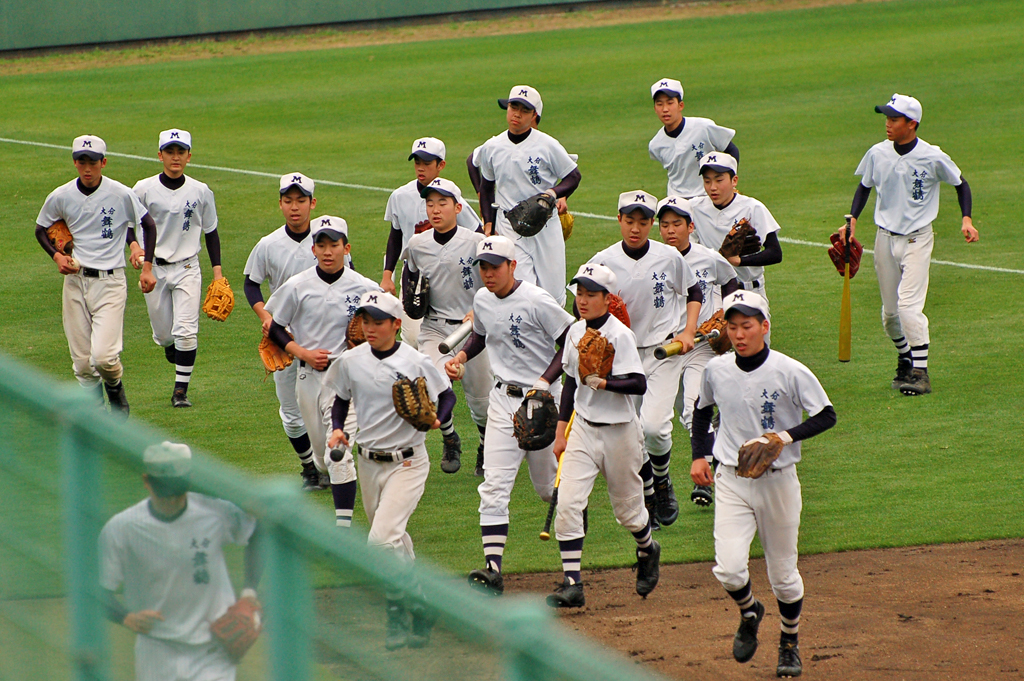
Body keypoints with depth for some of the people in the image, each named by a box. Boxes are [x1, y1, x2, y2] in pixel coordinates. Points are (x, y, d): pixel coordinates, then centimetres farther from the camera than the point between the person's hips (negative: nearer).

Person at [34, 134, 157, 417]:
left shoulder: (121, 194, -7)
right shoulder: (60, 197, 0)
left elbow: (149, 225, 6)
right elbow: (41, 230, 15)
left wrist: (147, 267, 0)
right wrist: (56, 255, -3)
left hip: (110, 281, -3)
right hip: (75, 280, 3)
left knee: (103, 356, -15)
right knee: (82, 361, 3)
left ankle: (115, 387, 18)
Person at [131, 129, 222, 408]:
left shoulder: (200, 192, -1)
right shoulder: (144, 189, -5)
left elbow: (210, 232, 9)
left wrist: (217, 269, 4)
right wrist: (134, 246, -16)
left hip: (187, 268, 0)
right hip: (154, 268, 0)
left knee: (186, 331, -12)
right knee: (163, 332, 7)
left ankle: (181, 390, -4)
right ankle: (170, 346, 44)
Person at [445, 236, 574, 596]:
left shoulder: (535, 301, -16)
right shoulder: (482, 300, 4)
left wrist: (545, 382, -21)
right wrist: (461, 355, 5)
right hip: (504, 400, 5)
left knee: (549, 488, 9)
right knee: (494, 487, -10)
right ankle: (493, 569, -15)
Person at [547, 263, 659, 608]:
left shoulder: (619, 335, -16)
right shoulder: (576, 332, 4)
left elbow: (639, 384, -23)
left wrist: (601, 382, -35)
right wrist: (562, 430, 13)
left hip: (619, 432, -5)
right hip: (583, 428, 5)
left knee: (627, 508, 11)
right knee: (567, 503, -12)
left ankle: (648, 551, 44)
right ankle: (572, 584, -12)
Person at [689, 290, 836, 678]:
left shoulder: (790, 373, -13)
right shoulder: (717, 370, -2)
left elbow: (826, 416, -7)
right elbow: (703, 409, 18)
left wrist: (786, 437, -21)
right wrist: (698, 455, 10)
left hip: (778, 482, -2)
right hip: (731, 482, 2)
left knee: (783, 573, 8)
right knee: (728, 569, -13)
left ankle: (790, 643, 32)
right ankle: (749, 613, 20)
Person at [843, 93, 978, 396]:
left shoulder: (933, 158, -12)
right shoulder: (877, 154, -2)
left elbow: (960, 184, 3)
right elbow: (864, 187, 14)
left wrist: (966, 219, -10)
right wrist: (852, 221, 1)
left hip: (917, 240, -4)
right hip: (885, 239, 4)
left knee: (909, 304, -19)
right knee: (890, 313, 9)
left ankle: (920, 373, -14)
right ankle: (906, 360, 33)